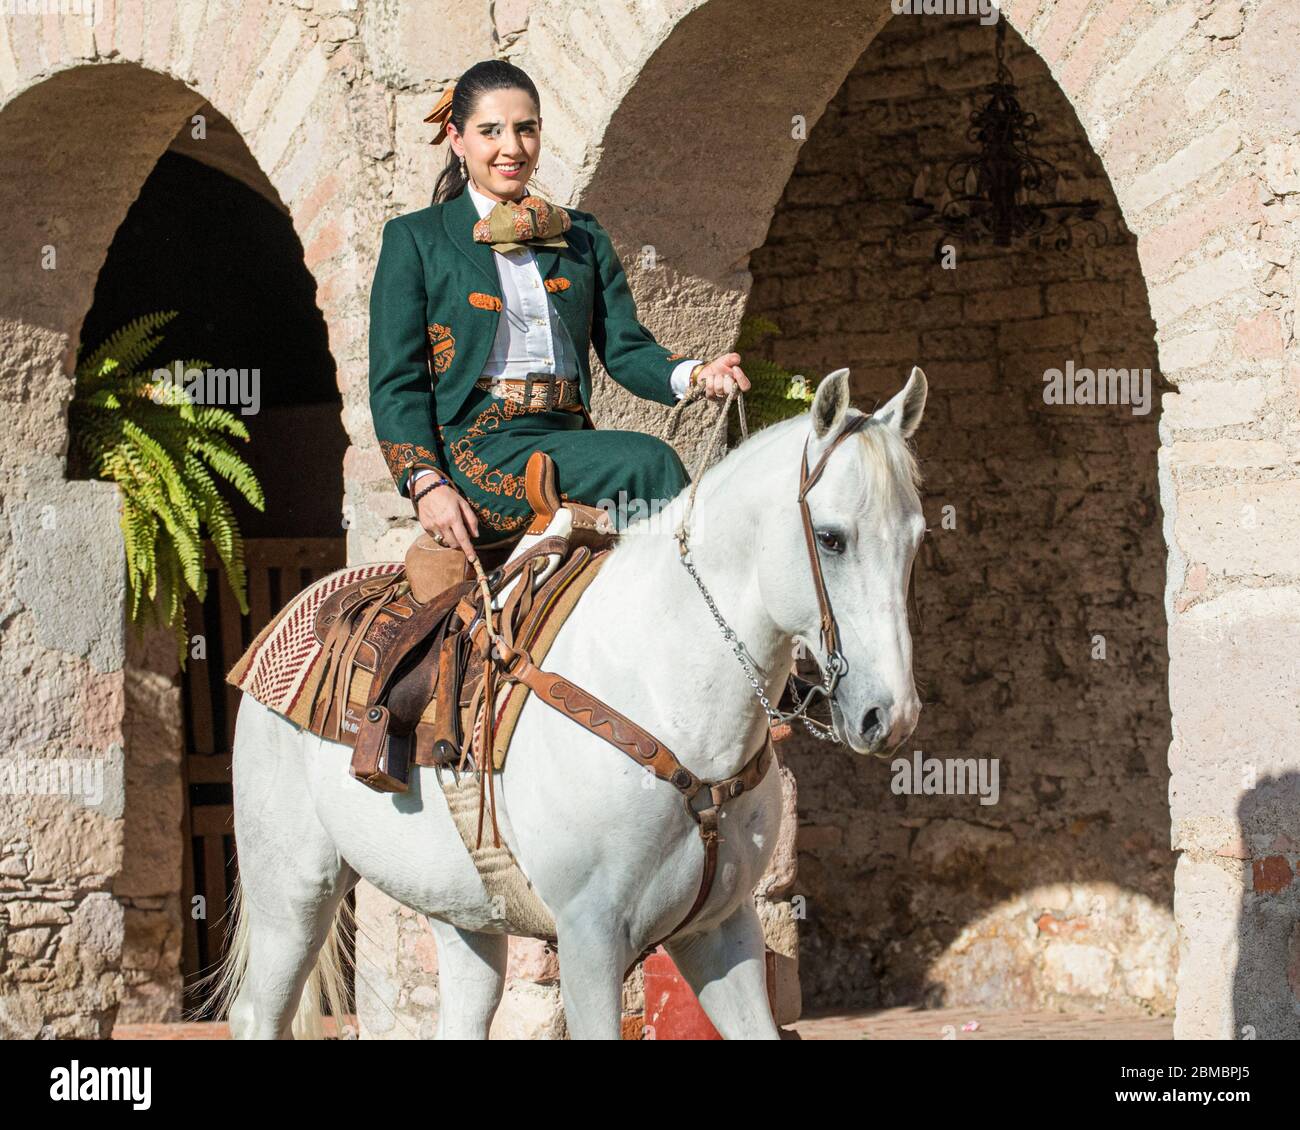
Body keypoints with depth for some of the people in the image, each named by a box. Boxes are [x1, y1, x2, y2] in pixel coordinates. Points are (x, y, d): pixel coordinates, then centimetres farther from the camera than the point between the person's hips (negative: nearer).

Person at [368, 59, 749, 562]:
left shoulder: (582, 237, 21)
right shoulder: (415, 239, 8)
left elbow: (625, 348, 11)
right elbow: (396, 383, 2)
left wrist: (695, 374, -12)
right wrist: (427, 483, -14)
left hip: (569, 440, 4)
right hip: (476, 448, -4)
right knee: (649, 461, -27)